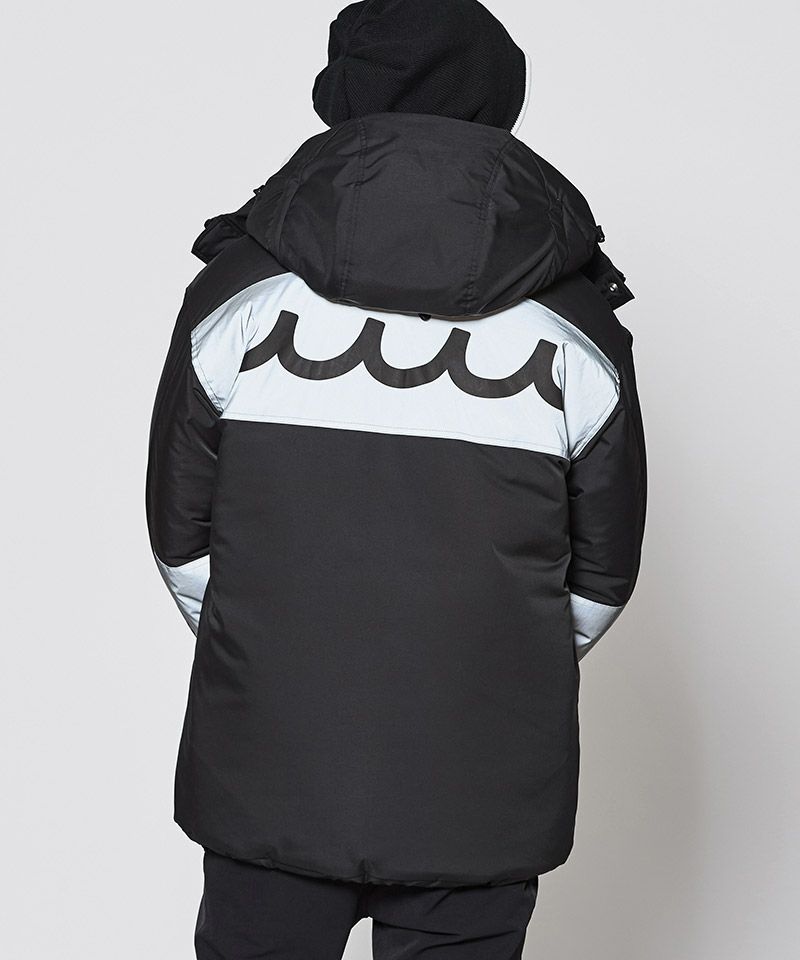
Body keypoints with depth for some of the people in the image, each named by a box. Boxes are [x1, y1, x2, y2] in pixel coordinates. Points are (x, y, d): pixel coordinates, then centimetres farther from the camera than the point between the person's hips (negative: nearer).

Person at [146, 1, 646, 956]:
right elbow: (604, 573, 4)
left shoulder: (237, 289, -4)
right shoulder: (577, 324, -3)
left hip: (270, 767, 0)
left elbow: (180, 535, 3)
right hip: (482, 786, 0)